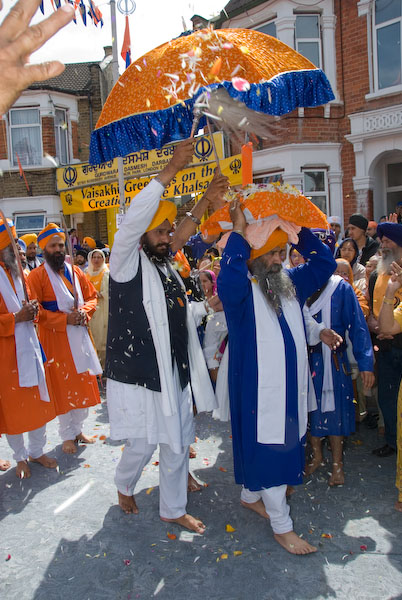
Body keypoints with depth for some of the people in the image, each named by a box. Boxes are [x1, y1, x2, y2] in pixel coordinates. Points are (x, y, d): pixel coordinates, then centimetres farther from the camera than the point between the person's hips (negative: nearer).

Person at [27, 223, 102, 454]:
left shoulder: (75, 271, 9)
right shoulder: (37, 276, -7)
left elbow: (92, 296, 11)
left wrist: (85, 312, -10)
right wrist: (64, 319, -20)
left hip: (80, 335, 5)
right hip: (55, 338, -5)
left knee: (83, 383, 11)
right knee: (62, 386, 4)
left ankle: (78, 428, 29)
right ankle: (68, 435, 19)